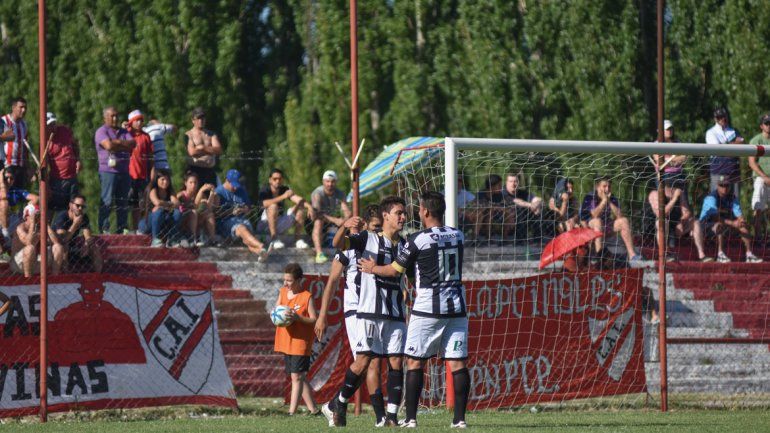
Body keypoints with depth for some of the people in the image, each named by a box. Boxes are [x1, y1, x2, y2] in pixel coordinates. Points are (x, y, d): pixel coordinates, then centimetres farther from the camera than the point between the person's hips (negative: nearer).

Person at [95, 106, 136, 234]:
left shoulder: (123, 132, 19)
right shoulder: (102, 131, -1)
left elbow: (133, 143, 4)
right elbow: (108, 145, -17)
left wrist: (117, 143, -7)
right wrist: (124, 145, -3)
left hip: (124, 171, 6)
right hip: (108, 171, -6)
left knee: (123, 202, 8)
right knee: (107, 202, -8)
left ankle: (123, 228, 12)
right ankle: (104, 229, -8)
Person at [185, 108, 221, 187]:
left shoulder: (211, 134, 15)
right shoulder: (189, 135, 4)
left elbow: (219, 150, 1)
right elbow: (192, 152, -12)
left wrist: (203, 147, -9)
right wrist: (210, 150, -2)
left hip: (210, 171, 4)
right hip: (195, 170, -4)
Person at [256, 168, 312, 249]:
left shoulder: (284, 189, 2)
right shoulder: (265, 190, -12)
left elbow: (297, 199, -14)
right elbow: (265, 203, -34)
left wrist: (309, 207, -32)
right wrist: (283, 197, -39)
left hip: (279, 225, 5)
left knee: (300, 207, -7)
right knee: (273, 206, -32)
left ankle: (298, 239, -10)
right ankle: (274, 239, -35)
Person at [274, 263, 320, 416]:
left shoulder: (307, 297, -10)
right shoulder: (283, 292, 9)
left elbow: (313, 320, -11)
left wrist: (297, 317, -24)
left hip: (301, 341, -7)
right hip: (285, 341, 7)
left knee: (297, 376, -10)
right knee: (299, 377, 12)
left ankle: (292, 411, -14)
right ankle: (313, 408, 20)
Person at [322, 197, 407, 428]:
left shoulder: (404, 246, 13)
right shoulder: (368, 239, 1)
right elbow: (339, 243, -14)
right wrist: (344, 227, -33)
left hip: (396, 314, 4)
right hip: (369, 312, -4)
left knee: (396, 361, -5)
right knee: (364, 360, -9)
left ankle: (391, 416, -4)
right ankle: (338, 405, 10)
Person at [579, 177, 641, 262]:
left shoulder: (613, 200, 4)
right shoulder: (589, 198, -10)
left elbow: (619, 216, -10)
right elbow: (595, 215, -24)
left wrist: (609, 202, -14)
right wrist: (604, 200, -20)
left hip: (606, 229, 5)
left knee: (624, 221, -13)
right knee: (597, 221, -36)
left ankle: (631, 254, -22)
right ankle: (598, 253, -50)